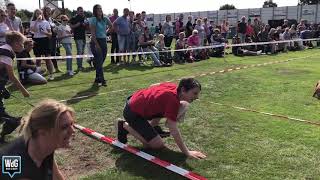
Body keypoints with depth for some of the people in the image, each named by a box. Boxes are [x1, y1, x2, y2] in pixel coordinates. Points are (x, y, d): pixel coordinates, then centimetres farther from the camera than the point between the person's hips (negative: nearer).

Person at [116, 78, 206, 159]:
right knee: (158, 145, -8)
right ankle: (126, 126, 1)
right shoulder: (173, 100, -29)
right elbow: (174, 131, -28)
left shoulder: (174, 86, -3)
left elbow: (153, 86, 16)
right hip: (133, 113, -9)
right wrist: (187, 152, -25)